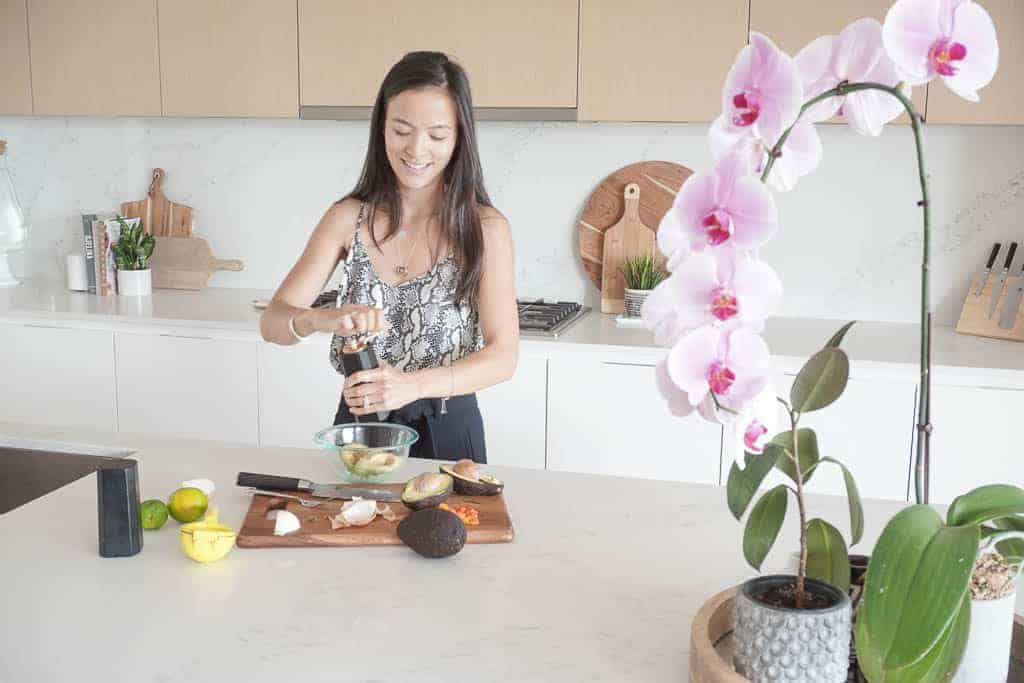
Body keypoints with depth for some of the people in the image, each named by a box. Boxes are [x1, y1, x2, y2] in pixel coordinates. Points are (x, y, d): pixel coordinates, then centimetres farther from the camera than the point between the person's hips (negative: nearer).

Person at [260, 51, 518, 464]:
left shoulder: (486, 227, -11)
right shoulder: (348, 218, -4)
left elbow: (503, 355, -13)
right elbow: (272, 322, -7)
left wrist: (414, 385, -29)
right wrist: (322, 319, -30)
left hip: (446, 431, -2)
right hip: (358, 425, 2)